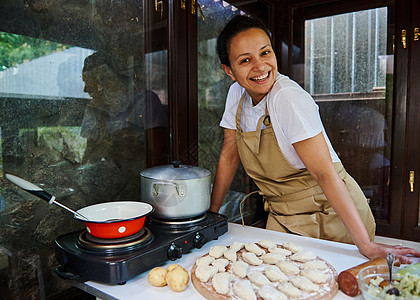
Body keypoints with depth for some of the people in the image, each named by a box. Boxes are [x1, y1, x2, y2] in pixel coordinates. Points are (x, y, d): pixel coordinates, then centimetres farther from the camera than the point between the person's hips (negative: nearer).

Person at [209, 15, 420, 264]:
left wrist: (366, 245, -27)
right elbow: (229, 155, 1)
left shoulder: (288, 98, -25)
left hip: (330, 214, -5)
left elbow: (324, 173, -27)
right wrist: (211, 213, 3)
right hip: (282, 218, 5)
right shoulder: (237, 94, -7)